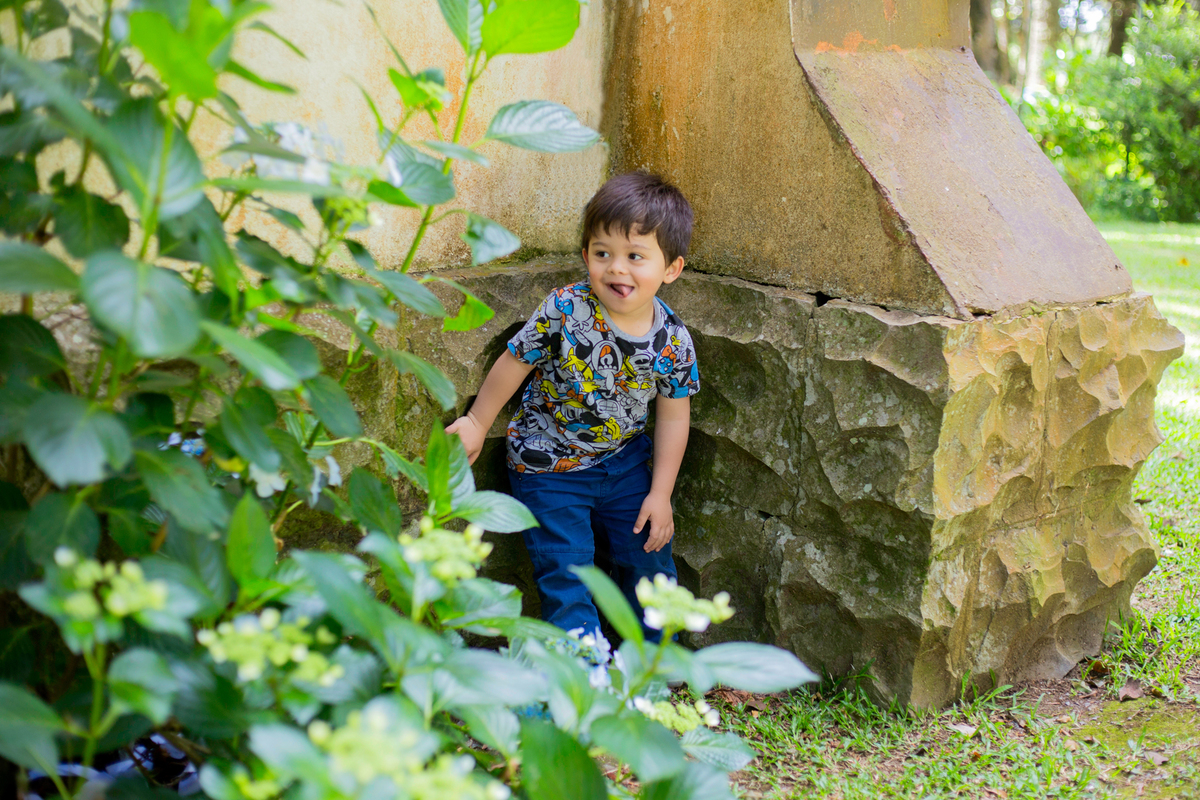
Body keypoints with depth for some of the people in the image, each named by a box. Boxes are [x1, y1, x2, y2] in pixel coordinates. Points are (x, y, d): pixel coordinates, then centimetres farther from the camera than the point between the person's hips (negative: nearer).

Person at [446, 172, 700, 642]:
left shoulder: (673, 343, -15)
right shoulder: (564, 312, -23)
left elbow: (673, 417, -3)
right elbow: (515, 362, -9)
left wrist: (660, 493, -2)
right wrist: (477, 423, 1)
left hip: (624, 458, 3)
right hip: (549, 463, -3)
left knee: (648, 557, 13)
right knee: (564, 570, -4)